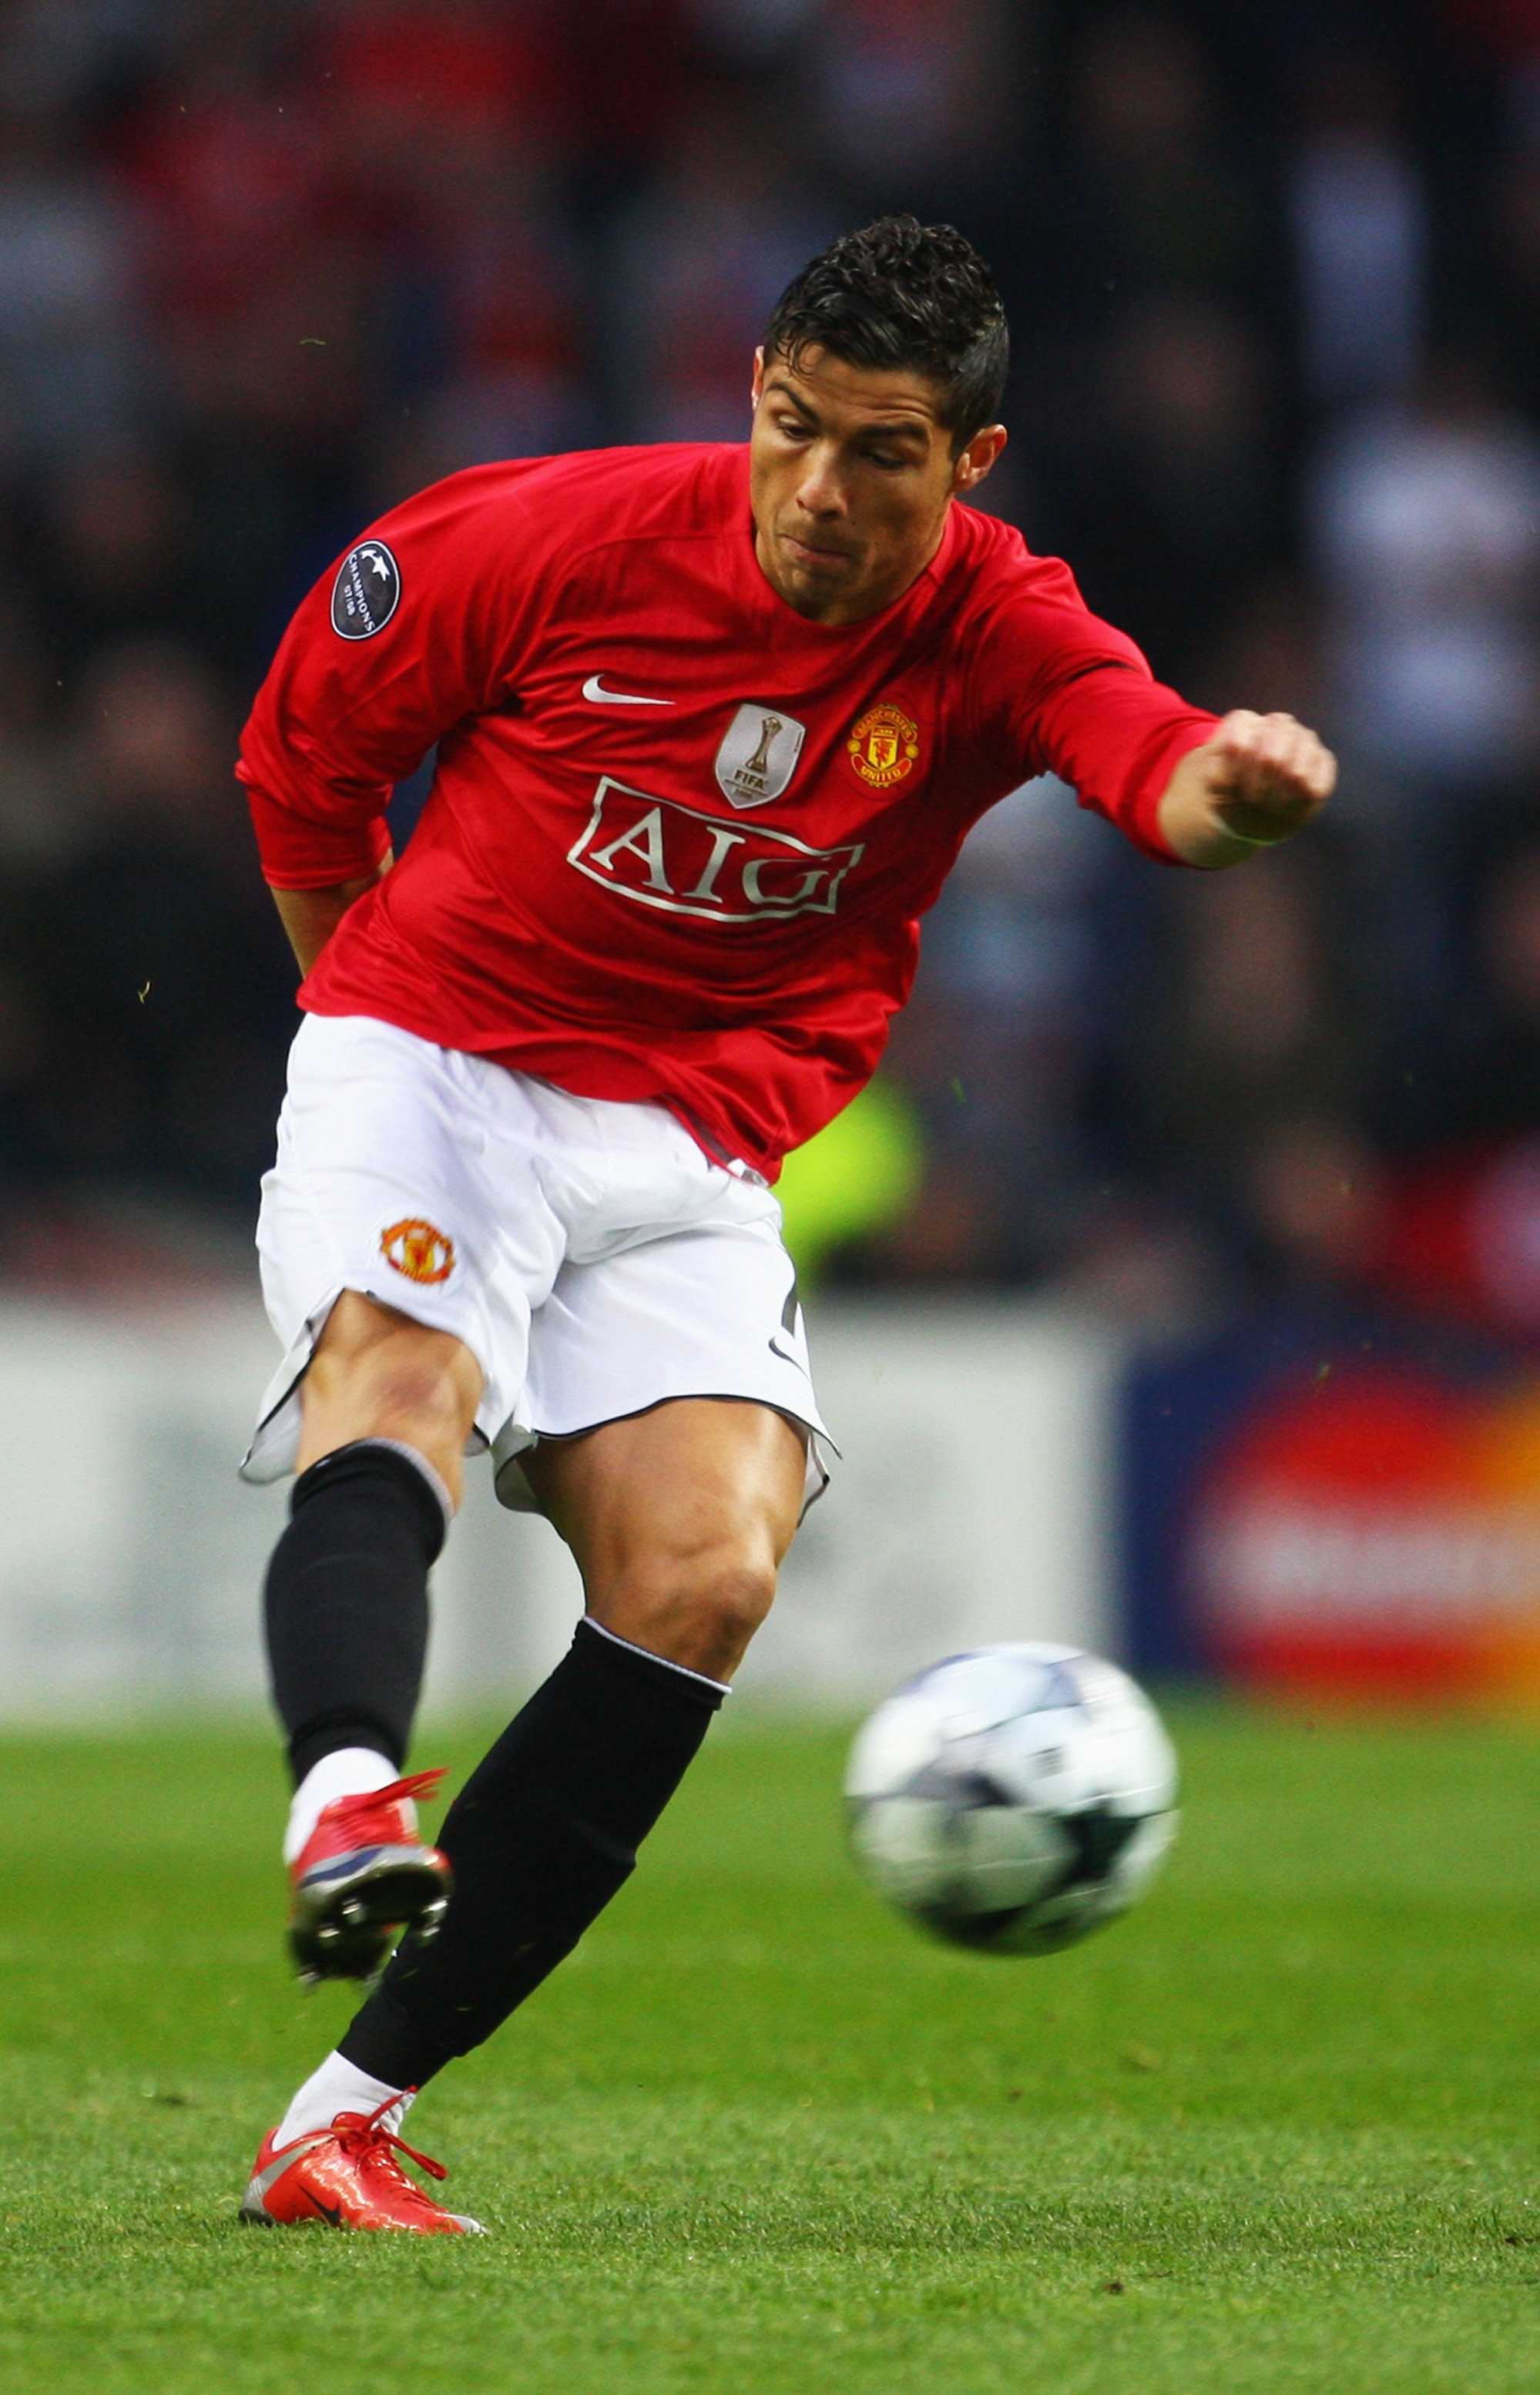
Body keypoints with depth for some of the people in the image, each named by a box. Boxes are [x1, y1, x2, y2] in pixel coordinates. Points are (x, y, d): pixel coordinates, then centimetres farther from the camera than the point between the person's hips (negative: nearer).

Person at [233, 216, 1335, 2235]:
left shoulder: (991, 629, -7)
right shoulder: (562, 538, -10)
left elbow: (1154, 762, -30)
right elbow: (305, 736, 7)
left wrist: (1239, 784, -54)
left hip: (692, 1156, 2)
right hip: (431, 1066, -2)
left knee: (711, 1574, -18)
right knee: (398, 1370, -33)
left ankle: (355, 2108, -17)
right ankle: (348, 1799, -63)